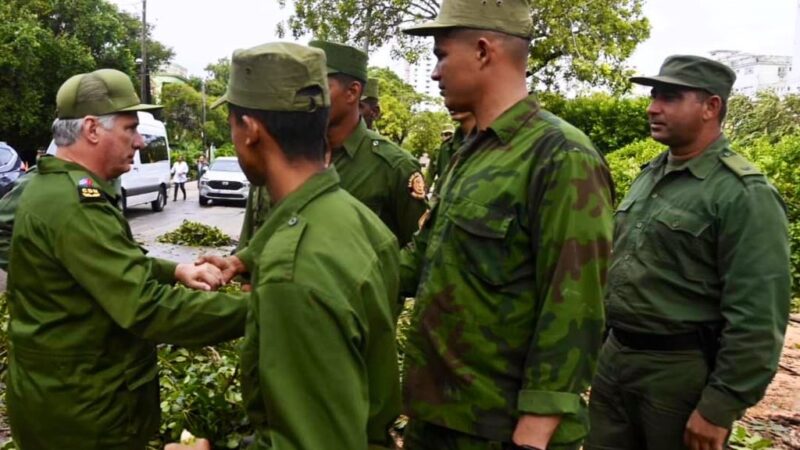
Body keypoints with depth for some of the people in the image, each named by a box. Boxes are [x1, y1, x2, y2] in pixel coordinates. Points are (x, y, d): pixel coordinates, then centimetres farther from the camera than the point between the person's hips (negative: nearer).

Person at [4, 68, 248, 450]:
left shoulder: (53, 186, 8)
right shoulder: (75, 203, -27)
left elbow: (116, 268, 15)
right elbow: (146, 307, -32)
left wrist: (176, 271, 0)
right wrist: (251, 312, -28)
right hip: (82, 408, -10)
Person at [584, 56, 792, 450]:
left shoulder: (744, 194, -15)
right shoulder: (649, 175, 10)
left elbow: (757, 316, -18)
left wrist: (721, 407, -17)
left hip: (682, 372, -7)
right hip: (615, 359, 7)